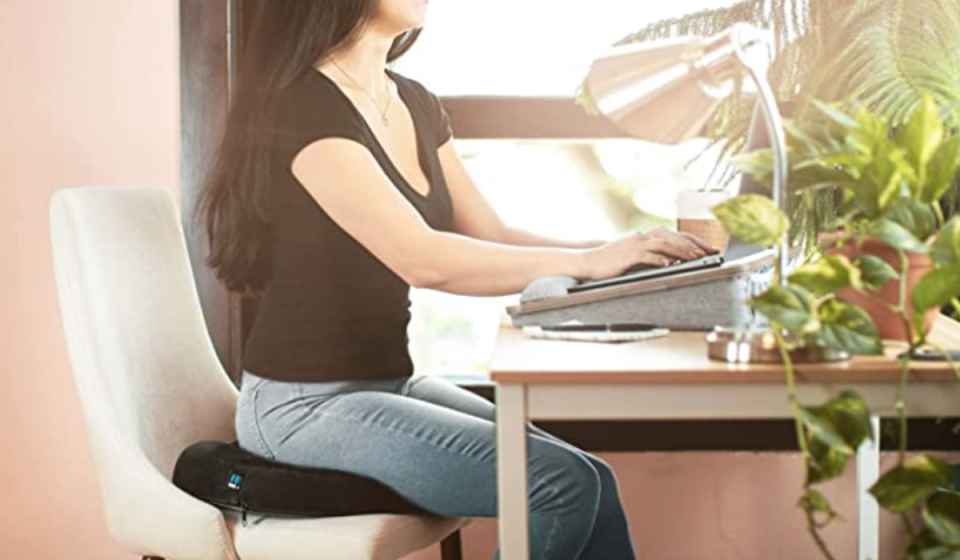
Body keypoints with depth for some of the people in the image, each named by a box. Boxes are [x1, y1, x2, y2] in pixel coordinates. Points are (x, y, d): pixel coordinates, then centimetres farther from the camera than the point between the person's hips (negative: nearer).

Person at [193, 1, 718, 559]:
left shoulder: (416, 105, 10)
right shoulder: (303, 107, -17)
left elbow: (491, 238, 9)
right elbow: (421, 259, -27)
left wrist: (618, 249, -6)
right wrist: (584, 262, -22)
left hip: (393, 382, 8)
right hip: (307, 405, -8)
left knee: (591, 482, -9)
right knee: (561, 486, -18)